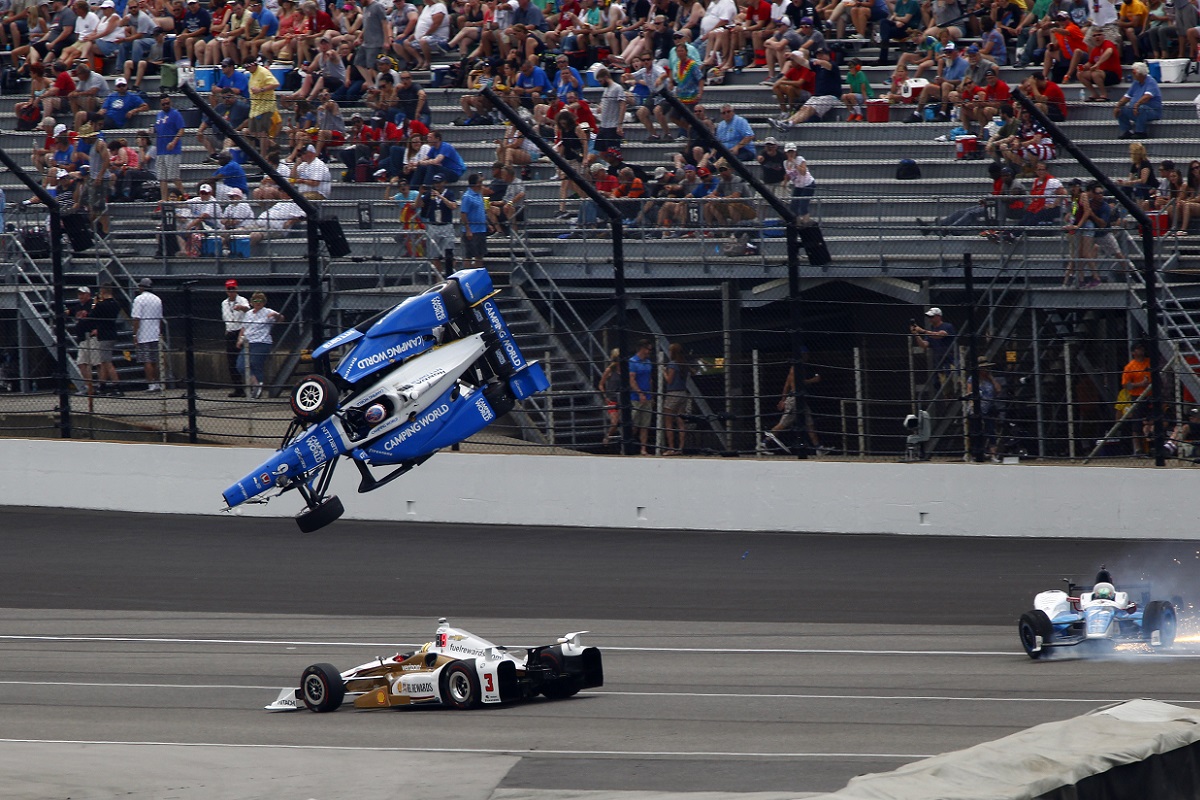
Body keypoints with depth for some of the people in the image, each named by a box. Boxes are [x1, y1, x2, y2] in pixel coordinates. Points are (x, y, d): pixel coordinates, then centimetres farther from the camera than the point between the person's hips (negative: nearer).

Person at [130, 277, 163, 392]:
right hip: (155, 335, 6)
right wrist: (160, 333, 23)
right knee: (155, 361, 12)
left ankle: (151, 384, -11)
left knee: (147, 361, -6)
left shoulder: (139, 299, -8)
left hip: (144, 335, -6)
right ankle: (157, 384, 12)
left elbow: (136, 318, -13)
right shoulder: (157, 299, 11)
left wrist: (135, 334, -11)